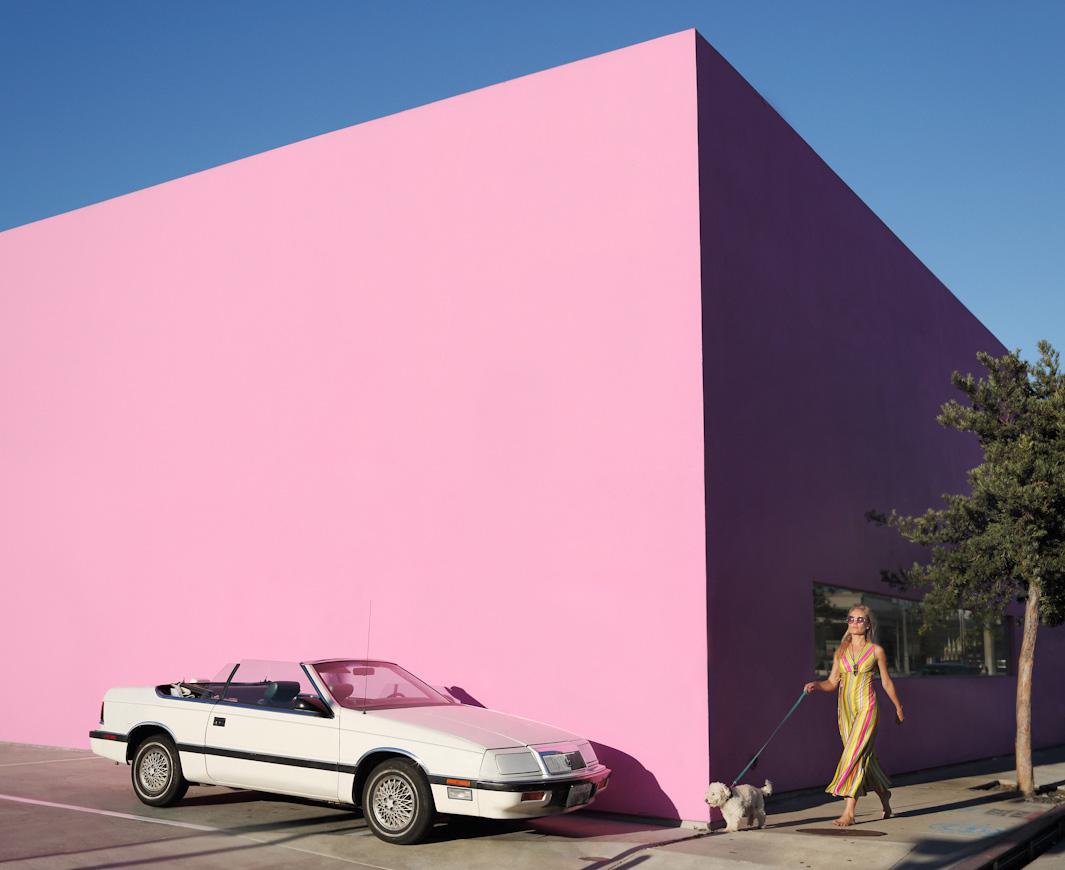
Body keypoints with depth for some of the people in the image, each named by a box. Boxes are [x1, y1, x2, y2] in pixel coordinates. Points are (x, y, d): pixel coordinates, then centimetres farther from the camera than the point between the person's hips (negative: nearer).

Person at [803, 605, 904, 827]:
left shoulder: (876, 651, 1)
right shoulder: (840, 652, 10)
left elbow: (886, 682, 11)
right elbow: (832, 683, 8)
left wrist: (898, 706, 19)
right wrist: (815, 684, -11)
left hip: (866, 708, -4)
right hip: (845, 709, 4)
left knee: (854, 755, -14)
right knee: (864, 758, 10)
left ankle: (849, 812, -15)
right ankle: (885, 800, 31)